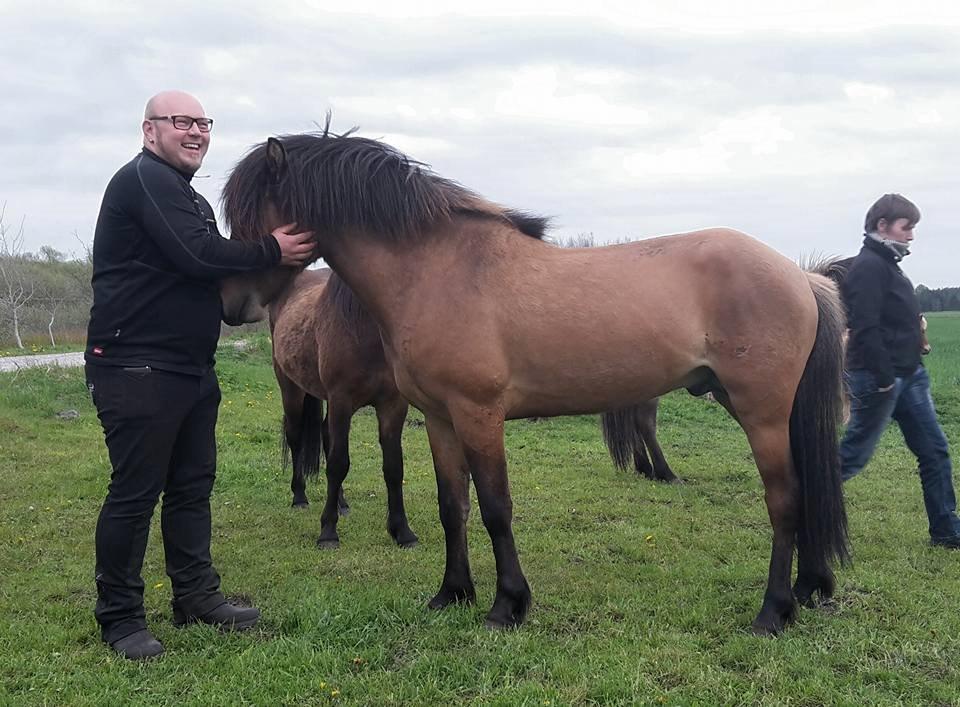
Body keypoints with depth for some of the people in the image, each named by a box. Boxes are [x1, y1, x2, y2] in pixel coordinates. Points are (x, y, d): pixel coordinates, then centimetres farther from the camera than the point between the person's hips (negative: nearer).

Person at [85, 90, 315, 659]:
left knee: (193, 485, 14)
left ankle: (197, 595, 25)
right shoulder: (144, 179, -11)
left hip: (192, 368, 10)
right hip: (137, 370, -10)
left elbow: (211, 271, 19)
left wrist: (284, 256, 3)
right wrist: (273, 251, -13)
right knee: (135, 492, -3)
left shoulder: (191, 199, 21)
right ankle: (119, 617, 8)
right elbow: (197, 255, -23)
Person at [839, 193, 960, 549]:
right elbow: (865, 329, -24)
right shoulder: (868, 266, -16)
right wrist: (884, 378, -24)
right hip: (880, 379, -10)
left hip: (907, 376, 10)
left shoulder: (886, 264, 15)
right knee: (854, 455, -1)